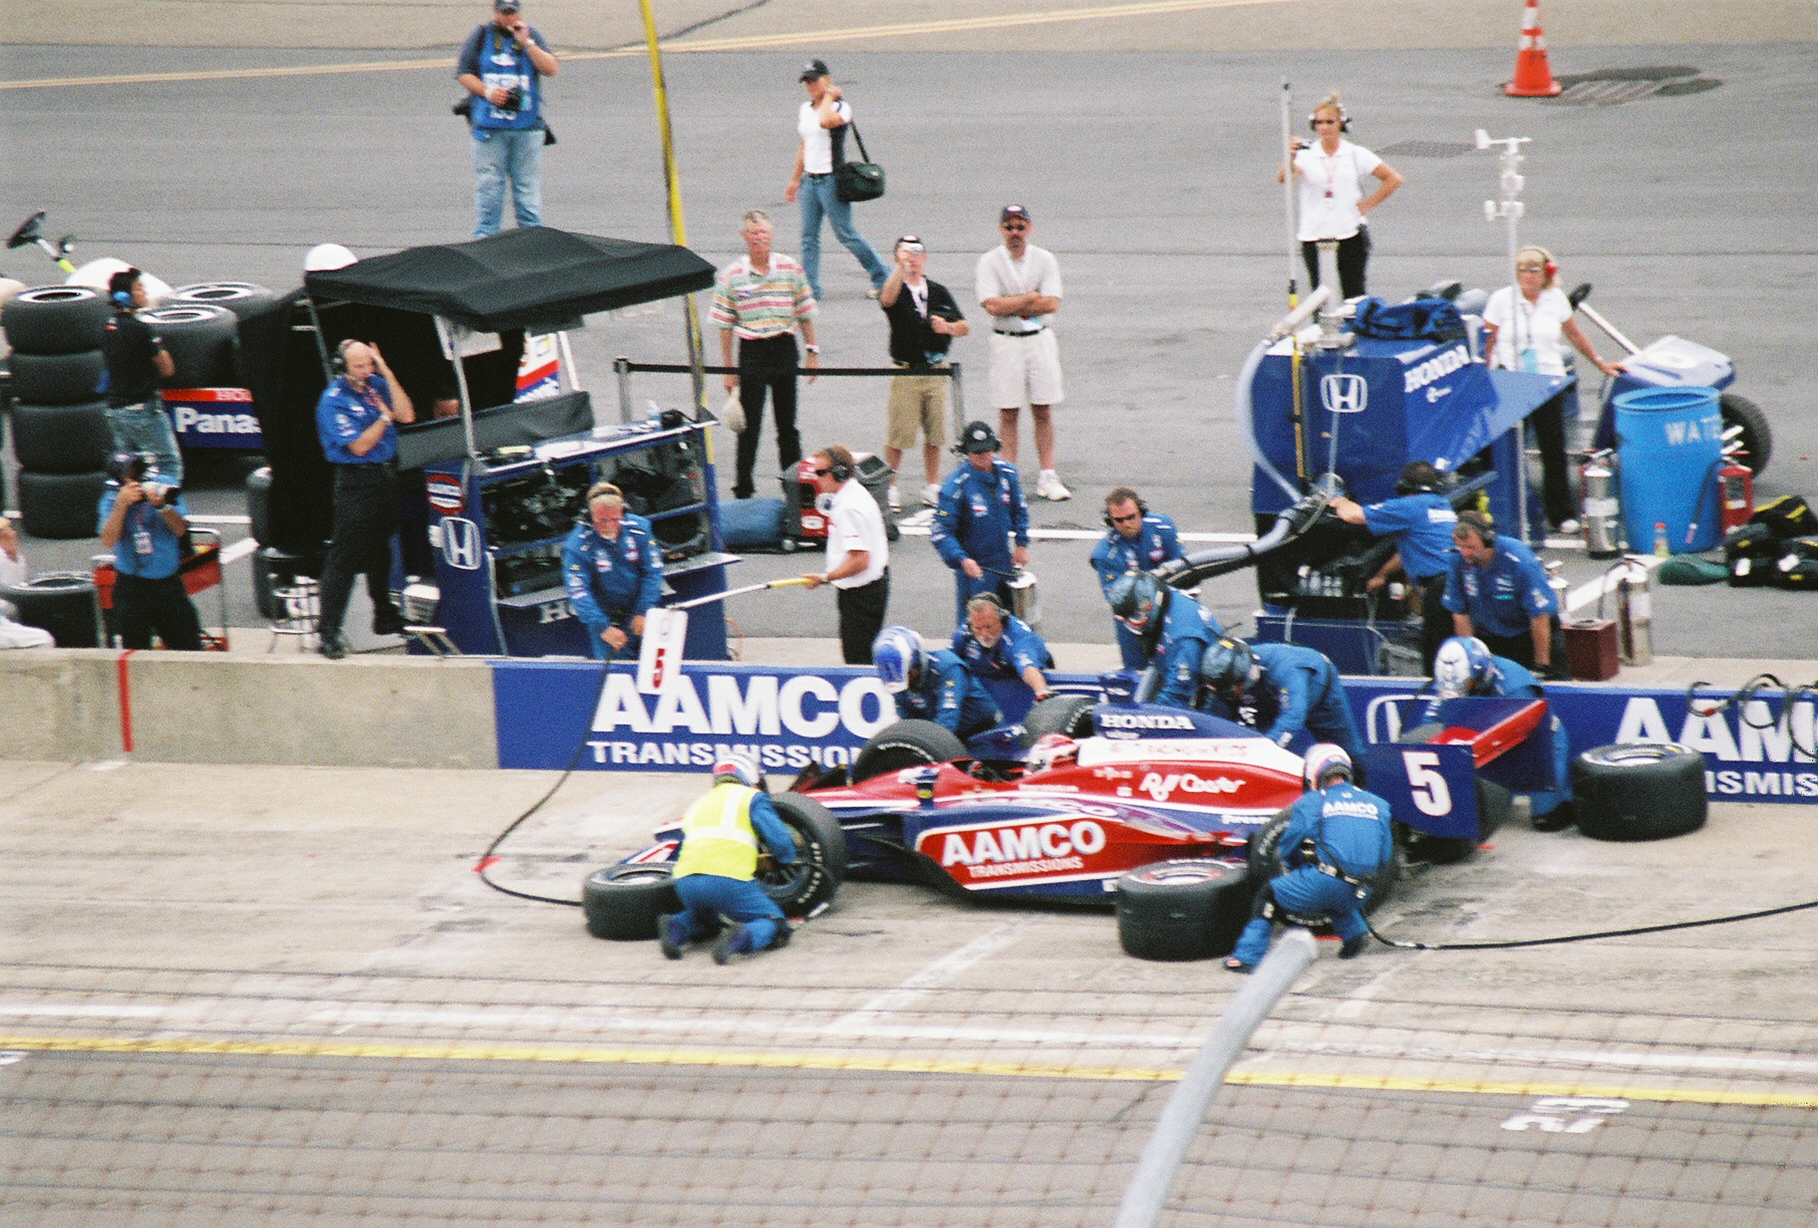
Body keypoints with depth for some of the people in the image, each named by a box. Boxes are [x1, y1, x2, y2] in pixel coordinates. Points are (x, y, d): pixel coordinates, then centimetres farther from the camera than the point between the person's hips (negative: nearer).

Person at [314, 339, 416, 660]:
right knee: (343, 558, -9)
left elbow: (406, 415, -5)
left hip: (387, 476, 7)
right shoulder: (333, 401, -14)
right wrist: (385, 417, -8)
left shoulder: (377, 384, 6)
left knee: (382, 551, 20)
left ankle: (385, 618, 36)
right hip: (356, 482, -7)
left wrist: (387, 373, -9)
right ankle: (328, 633, -10)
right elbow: (359, 446, -19)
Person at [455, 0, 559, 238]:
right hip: (489, 126, -1)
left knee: (528, 186, 2)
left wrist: (526, 43, -9)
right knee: (488, 185, -1)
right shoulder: (481, 36, 7)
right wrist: (487, 92, -8)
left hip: (527, 127, 1)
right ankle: (484, 239, 4)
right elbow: (463, 73, 7)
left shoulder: (531, 35, 8)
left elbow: (552, 69, -2)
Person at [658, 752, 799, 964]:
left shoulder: (698, 805, 31)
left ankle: (677, 927, 0)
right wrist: (788, 858, 28)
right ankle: (741, 939, -28)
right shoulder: (752, 798, 14)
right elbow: (779, 841, 4)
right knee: (775, 925, 5)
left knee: (707, 921, 34)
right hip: (730, 879, -5)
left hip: (686, 881, 5)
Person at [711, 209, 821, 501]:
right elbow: (725, 325, 1)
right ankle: (743, 489, 9)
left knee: (787, 422, 10)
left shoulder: (791, 269, 2)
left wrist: (812, 352, 5)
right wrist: (727, 369, 0)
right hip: (751, 350, -1)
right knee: (749, 425, 1)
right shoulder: (731, 276, -3)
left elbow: (805, 315, 9)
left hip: (784, 348, 2)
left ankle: (794, 480, 20)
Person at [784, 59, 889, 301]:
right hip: (809, 179, 7)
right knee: (808, 236, 4)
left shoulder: (840, 107, -10)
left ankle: (882, 278, 9)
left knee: (845, 234, -3)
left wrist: (828, 97, -16)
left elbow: (826, 121, -33)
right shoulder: (804, 110, 14)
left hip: (831, 179, -7)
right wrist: (795, 179, 23)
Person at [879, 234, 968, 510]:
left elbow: (964, 327, 11)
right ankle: (890, 488, 6)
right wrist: (901, 267, -34)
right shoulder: (897, 291, 0)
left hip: (936, 371, 4)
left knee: (934, 432, 7)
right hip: (905, 372, -4)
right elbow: (886, 299, -26)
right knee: (899, 433, -4)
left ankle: (932, 487, 16)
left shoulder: (938, 292, 11)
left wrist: (948, 327, -11)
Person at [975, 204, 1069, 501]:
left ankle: (1047, 477, 6)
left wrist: (1012, 306, -12)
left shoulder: (1045, 260, 2)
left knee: (1043, 410, 3)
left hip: (1040, 340, 1)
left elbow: (1051, 304, -9)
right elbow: (992, 306, -15)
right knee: (1008, 412, 1)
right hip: (1005, 342, -1)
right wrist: (1031, 298, -11)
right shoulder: (989, 262, -3)